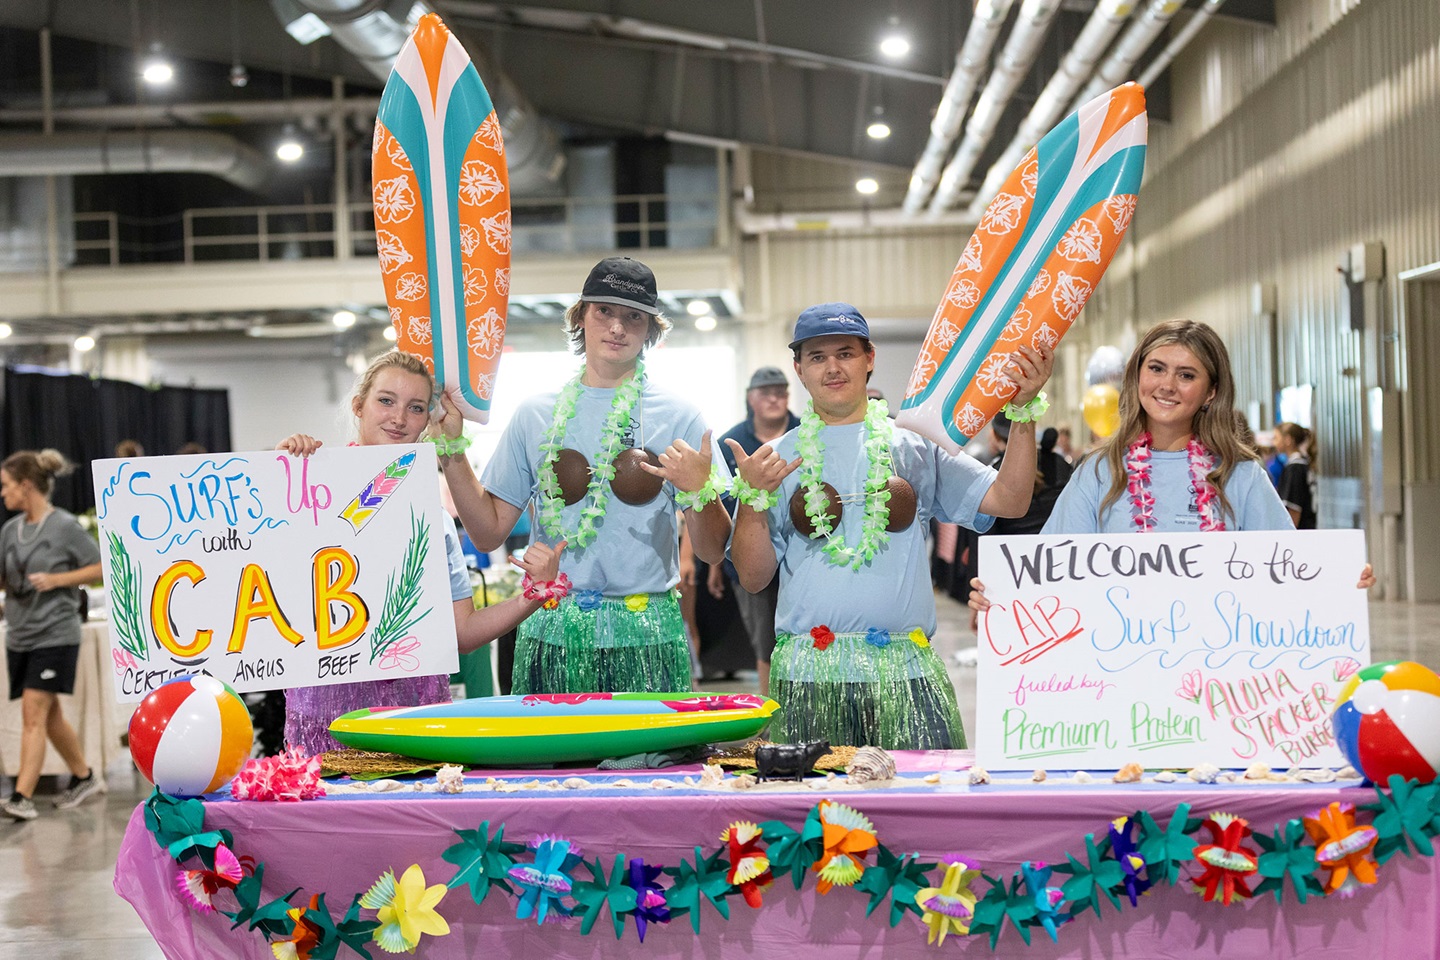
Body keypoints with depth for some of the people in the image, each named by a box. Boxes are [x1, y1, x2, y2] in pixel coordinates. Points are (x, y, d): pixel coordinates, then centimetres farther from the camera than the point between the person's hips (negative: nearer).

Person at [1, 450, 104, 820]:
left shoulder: (65, 526, -9)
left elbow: (100, 568, -6)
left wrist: (57, 580, -15)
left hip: (54, 634, -7)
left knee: (33, 713, -12)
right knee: (49, 715, 15)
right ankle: (85, 777, 31)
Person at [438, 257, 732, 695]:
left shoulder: (678, 416, 4)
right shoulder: (536, 416, 11)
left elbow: (713, 553, 1)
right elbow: (488, 532, 10)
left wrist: (700, 491, -17)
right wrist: (452, 448, 4)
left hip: (646, 641, -2)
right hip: (552, 637, 2)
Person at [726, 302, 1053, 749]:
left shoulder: (916, 447, 11)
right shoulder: (776, 460, 12)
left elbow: (1009, 501, 2)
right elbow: (753, 577, 8)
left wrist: (1024, 410, -5)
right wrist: (753, 497, -5)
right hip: (808, 676, 0)